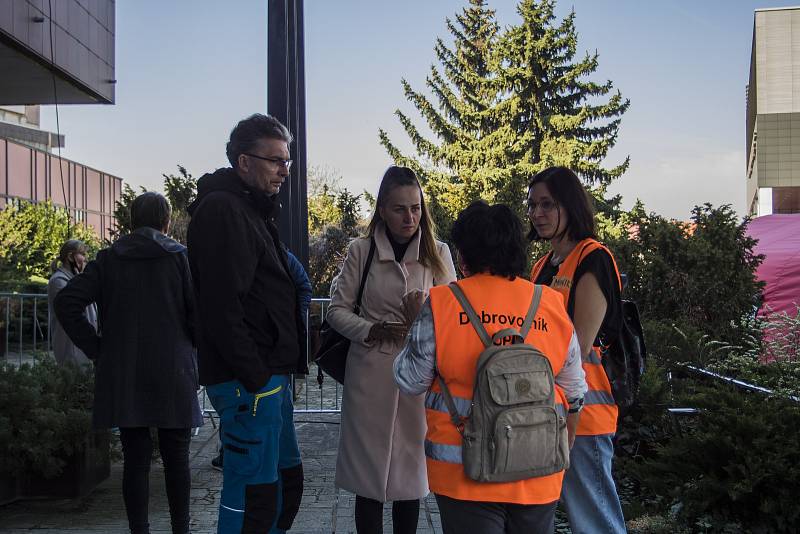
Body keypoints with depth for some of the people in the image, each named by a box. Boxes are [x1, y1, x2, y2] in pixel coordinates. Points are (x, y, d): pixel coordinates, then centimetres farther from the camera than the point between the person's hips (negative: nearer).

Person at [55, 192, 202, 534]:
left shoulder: (109, 259, 3)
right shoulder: (179, 256, -2)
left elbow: (66, 302, -4)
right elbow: (198, 313, -8)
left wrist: (96, 349, 1)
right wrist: (190, 349, 9)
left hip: (123, 376, 1)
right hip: (172, 373, -1)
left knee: (135, 458, 7)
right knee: (175, 457, 10)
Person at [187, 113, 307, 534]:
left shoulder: (251, 210, 20)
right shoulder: (222, 210, -13)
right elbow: (222, 307, -22)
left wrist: (277, 374, 17)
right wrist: (255, 378, -21)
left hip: (268, 376, 11)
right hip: (250, 380, -11)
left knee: (287, 482, 18)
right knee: (252, 498, -5)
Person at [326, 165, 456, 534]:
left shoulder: (438, 254, 5)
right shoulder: (361, 251, 2)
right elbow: (337, 310, 3)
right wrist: (372, 331, -13)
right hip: (369, 374, -1)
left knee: (410, 475, 9)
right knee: (369, 478, 3)